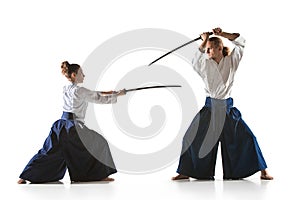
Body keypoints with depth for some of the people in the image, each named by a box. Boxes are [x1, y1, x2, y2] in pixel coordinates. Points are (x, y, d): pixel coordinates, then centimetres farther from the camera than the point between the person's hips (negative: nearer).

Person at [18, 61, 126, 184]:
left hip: (61, 125, 8)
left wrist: (104, 93, 21)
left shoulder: (66, 89, 14)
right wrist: (118, 95, 6)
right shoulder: (80, 91, -10)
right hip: (74, 127, -8)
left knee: (48, 151, 10)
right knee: (99, 144, 6)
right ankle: (101, 175, 10)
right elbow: (99, 99, -4)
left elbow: (89, 94, 24)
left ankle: (25, 177, 6)